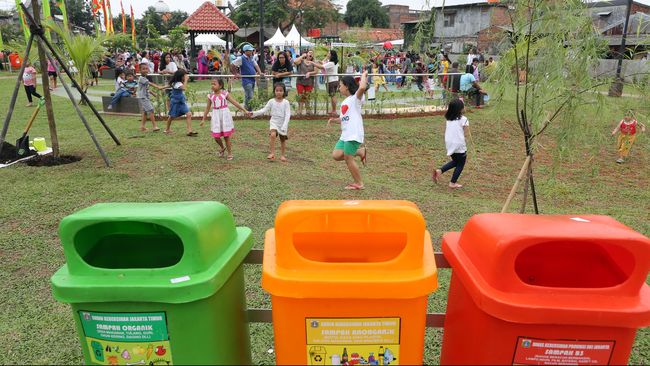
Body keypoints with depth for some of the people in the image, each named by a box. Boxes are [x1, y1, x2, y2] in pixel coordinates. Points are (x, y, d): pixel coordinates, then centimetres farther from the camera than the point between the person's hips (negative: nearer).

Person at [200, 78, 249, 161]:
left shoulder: (225, 93, -5)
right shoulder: (210, 96, 3)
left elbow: (235, 102, -5)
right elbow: (208, 108, 11)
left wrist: (245, 110, -8)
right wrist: (203, 119, 12)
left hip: (225, 115, -3)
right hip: (216, 116, 3)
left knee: (226, 136, 2)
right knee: (216, 136, 2)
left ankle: (229, 153, 19)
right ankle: (222, 148, 33)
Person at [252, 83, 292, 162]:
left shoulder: (286, 102, -6)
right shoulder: (271, 101, -1)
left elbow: (288, 114, -11)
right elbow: (264, 110, 0)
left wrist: (284, 125, -22)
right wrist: (254, 113, -14)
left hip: (283, 123, 0)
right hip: (274, 122, 0)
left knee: (283, 139, 9)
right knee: (272, 135, -26)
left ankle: (283, 155, 26)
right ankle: (272, 153, -23)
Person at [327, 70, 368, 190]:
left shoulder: (355, 98, -7)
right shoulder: (344, 102, 20)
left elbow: (362, 87, -29)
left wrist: (364, 75, -12)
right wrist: (334, 119, 8)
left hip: (354, 134, -9)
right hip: (345, 135, 9)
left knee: (348, 158, -5)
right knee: (336, 155, -1)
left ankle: (359, 184, 10)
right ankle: (360, 152, 15)